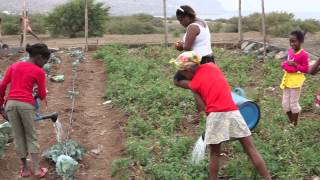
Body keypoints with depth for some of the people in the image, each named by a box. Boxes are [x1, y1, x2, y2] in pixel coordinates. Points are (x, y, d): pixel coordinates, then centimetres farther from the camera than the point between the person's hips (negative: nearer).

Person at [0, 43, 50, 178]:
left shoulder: (14, 66, 15)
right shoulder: (39, 72, 2)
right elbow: (42, 95, 6)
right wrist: (38, 92, 28)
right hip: (26, 104, -4)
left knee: (18, 137, 13)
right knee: (31, 137, 10)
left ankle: (25, 169, 20)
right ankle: (37, 169, 10)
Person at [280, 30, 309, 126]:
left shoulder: (303, 54, -16)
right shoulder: (290, 51, 4)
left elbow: (306, 69, -14)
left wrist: (295, 65, -23)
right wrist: (284, 64, -2)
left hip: (296, 80, -7)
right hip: (287, 78, 7)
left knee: (293, 103, 2)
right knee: (285, 103, 12)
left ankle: (295, 124, 18)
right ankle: (290, 122, 29)